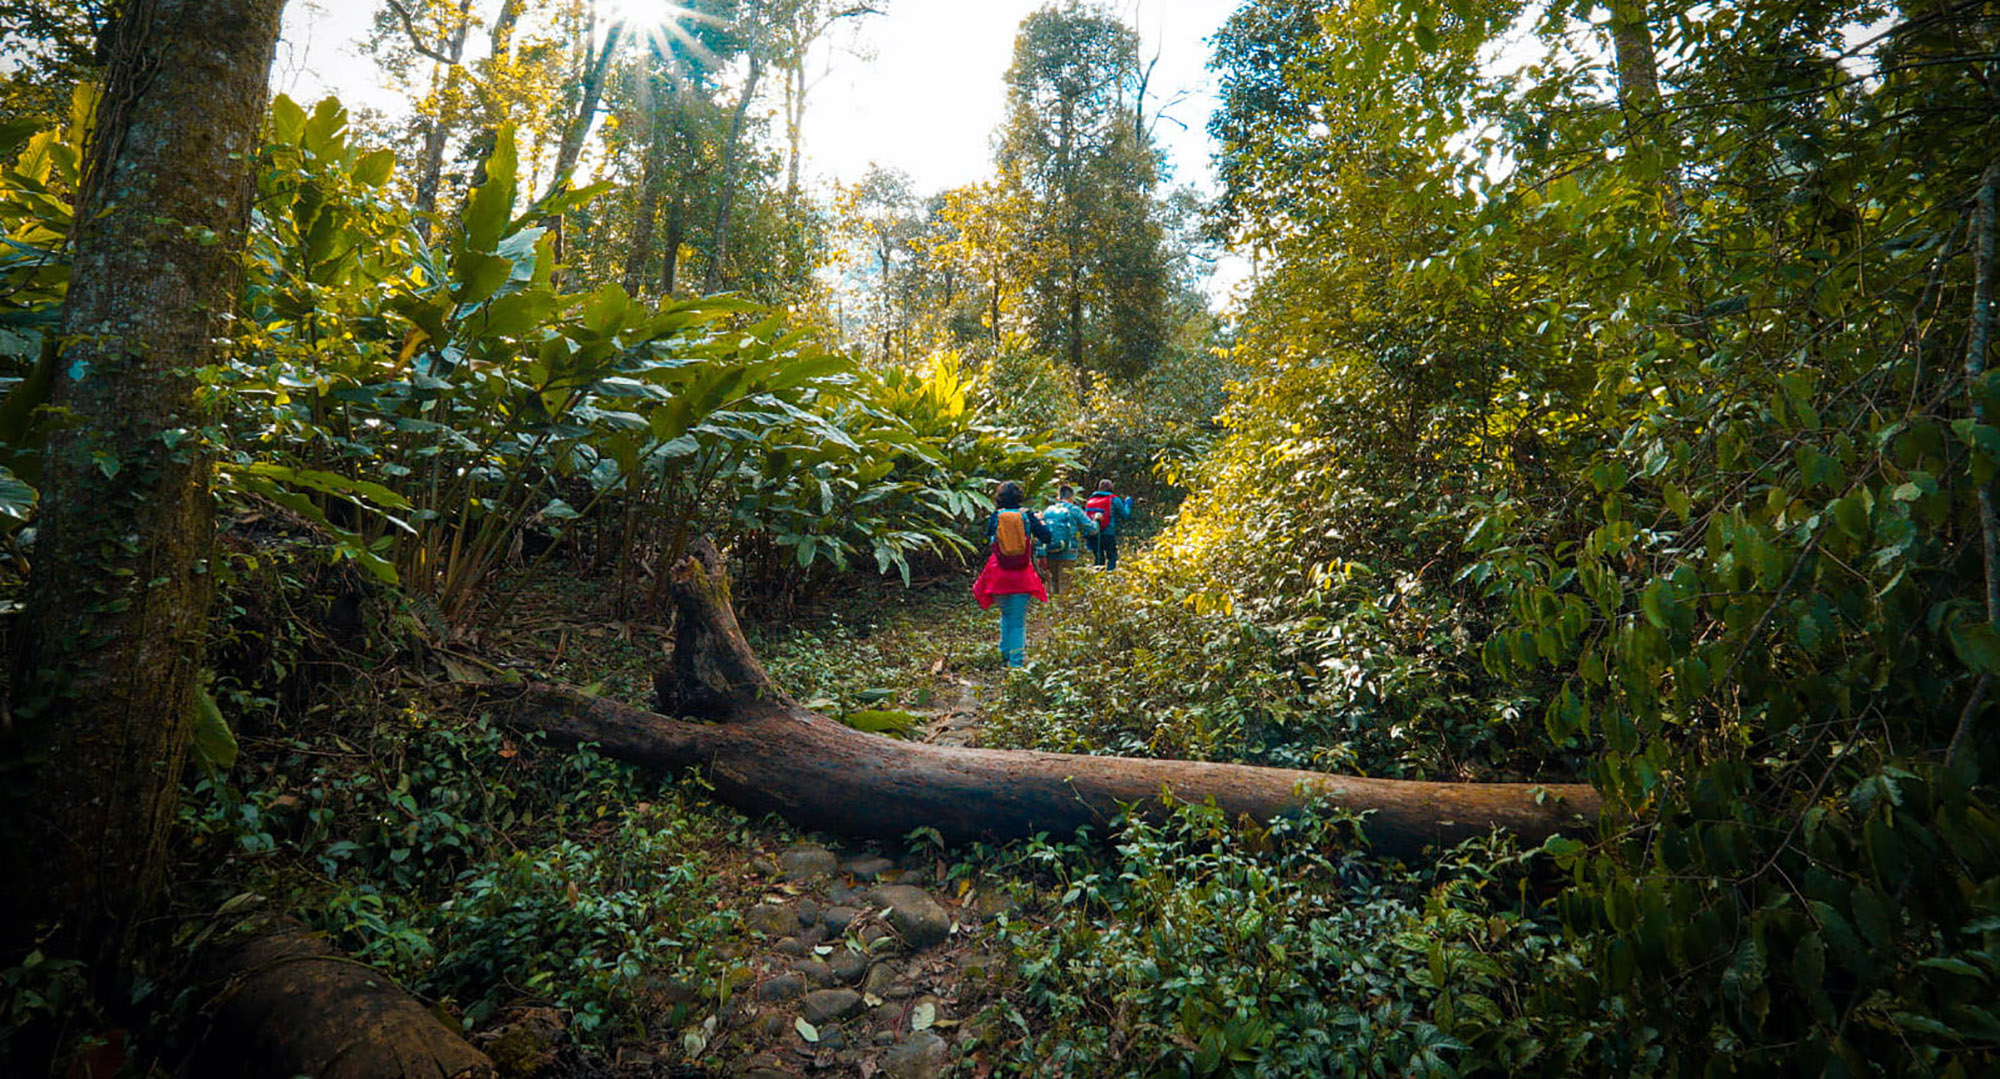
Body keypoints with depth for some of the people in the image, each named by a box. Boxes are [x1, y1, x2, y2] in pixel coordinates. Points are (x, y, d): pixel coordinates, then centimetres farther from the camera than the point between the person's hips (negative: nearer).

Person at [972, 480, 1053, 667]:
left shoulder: (995, 517, -1)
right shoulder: (1027, 515, -3)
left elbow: (987, 542, 9)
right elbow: (1046, 537, -1)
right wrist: (1039, 521, 16)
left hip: (999, 573, 1)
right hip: (1022, 575, -1)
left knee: (1006, 614, 20)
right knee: (1019, 619, 5)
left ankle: (1006, 653, 21)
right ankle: (1017, 658, 0)